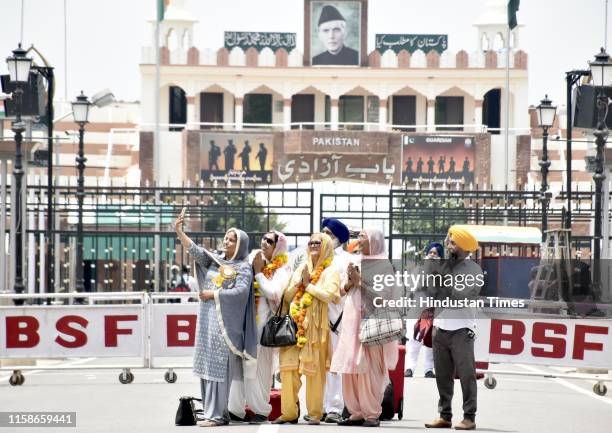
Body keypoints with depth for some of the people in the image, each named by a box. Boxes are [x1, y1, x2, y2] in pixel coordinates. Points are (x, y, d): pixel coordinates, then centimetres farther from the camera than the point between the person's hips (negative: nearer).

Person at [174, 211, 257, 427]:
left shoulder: (243, 267, 0)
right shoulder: (215, 260, 14)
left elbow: (240, 292, -13)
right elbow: (196, 251, 0)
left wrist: (213, 293, -10)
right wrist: (180, 232, -13)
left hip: (225, 321, -6)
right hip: (207, 319, 6)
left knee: (218, 367, -9)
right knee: (207, 366, 5)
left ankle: (217, 414, -9)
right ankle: (213, 412, 9)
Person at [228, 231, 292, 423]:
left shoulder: (282, 269, -1)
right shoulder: (253, 258, 14)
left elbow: (272, 293, -14)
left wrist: (258, 272, -8)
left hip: (264, 319, -5)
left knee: (260, 364, -4)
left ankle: (261, 410, 2)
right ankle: (236, 409, 8)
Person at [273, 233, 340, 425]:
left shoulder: (331, 270, 4)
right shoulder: (302, 268, 20)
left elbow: (329, 295, -13)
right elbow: (286, 296, 16)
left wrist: (308, 285, -4)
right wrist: (298, 284, 0)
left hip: (315, 326, -5)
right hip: (294, 324, 5)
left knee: (314, 369, -6)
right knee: (288, 367, -2)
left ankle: (315, 413, 0)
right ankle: (289, 411, 2)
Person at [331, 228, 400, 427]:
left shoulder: (383, 265, -4)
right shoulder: (358, 262, 18)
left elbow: (383, 296, -12)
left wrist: (359, 282, -12)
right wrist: (350, 282, 1)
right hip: (352, 321, 7)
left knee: (368, 370, -8)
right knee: (350, 370, 4)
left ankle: (372, 414, -3)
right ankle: (357, 412, 9)